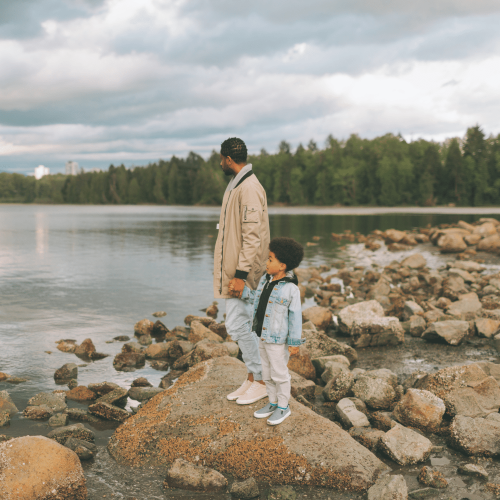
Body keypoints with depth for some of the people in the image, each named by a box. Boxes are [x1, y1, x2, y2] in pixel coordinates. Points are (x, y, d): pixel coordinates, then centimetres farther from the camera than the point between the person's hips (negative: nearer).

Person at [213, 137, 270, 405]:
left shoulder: (249, 188, -18)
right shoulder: (237, 185, 14)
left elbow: (252, 237, -23)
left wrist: (240, 275, -24)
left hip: (242, 271, -10)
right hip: (232, 268, 10)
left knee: (238, 326, -6)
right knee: (244, 326, 13)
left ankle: (261, 381, 6)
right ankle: (252, 378, 22)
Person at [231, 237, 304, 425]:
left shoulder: (291, 288, -19)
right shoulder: (266, 280, 4)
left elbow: (295, 316, -16)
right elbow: (257, 299, 18)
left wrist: (294, 342, -15)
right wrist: (242, 291, 7)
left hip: (278, 340, -8)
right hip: (263, 336, 8)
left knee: (279, 373, 6)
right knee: (267, 372, 18)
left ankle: (283, 406, 22)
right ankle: (273, 403, 33)